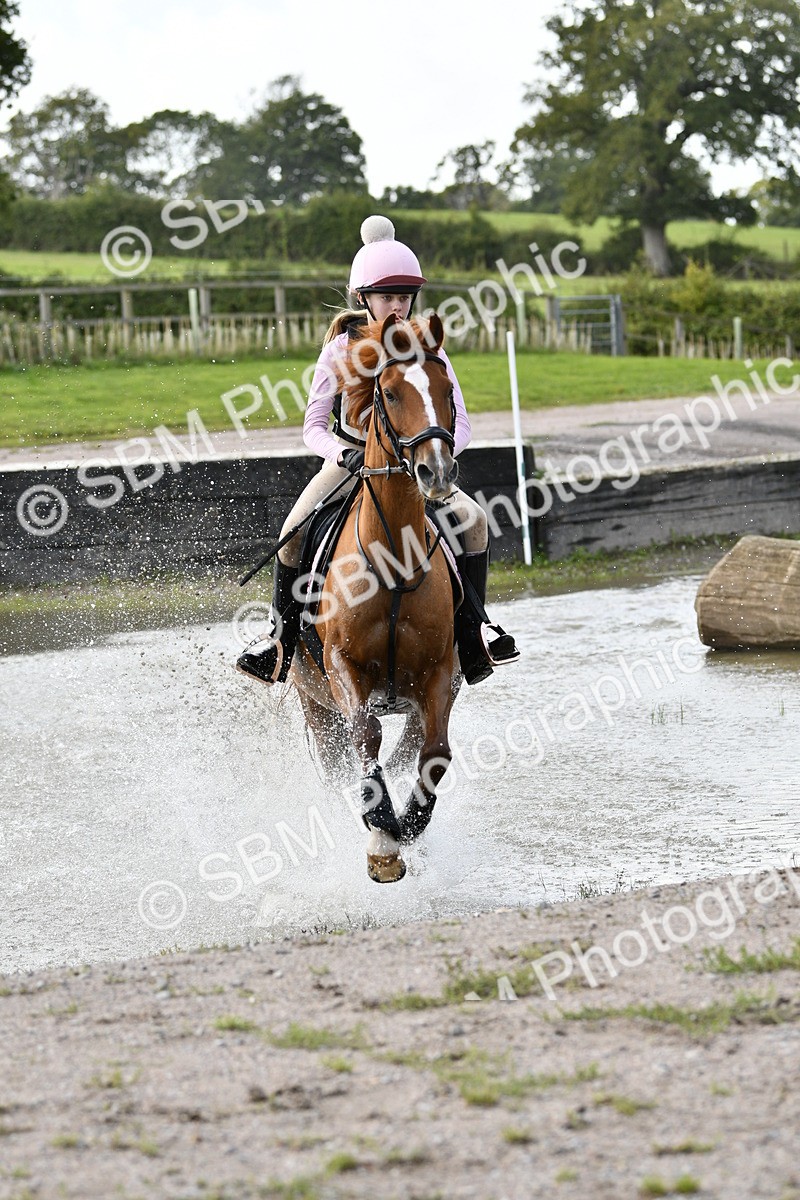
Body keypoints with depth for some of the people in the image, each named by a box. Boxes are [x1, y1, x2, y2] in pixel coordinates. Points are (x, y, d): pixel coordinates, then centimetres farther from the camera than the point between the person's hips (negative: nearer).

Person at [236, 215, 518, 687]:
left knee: (473, 520, -24)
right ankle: (283, 638, -9)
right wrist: (341, 453, -26)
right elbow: (314, 425, -5)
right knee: (295, 533, -26)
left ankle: (473, 628, -9)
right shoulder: (341, 349, -6)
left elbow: (460, 424, -6)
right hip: (349, 461, -1)